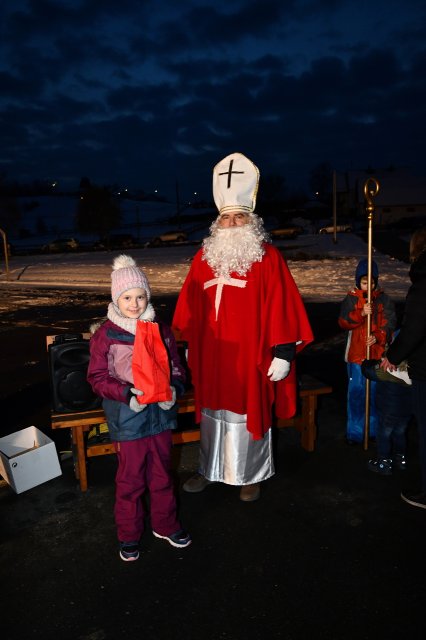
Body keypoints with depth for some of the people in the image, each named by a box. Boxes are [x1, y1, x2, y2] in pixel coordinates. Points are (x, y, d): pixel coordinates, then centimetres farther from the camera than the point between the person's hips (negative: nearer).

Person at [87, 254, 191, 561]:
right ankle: (129, 535, 33)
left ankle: (166, 524, 40)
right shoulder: (105, 335, -9)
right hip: (127, 420, -3)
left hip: (161, 414, 3)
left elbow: (176, 367, 8)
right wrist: (126, 393, -22)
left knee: (162, 476, 19)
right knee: (130, 480, 11)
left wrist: (174, 389, -13)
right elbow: (98, 377, -7)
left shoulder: (161, 330, 1)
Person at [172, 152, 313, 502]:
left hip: (250, 357, -3)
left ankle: (250, 476, 31)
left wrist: (283, 352, -13)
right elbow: (189, 307, 11)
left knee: (249, 415, 10)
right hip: (211, 357, 4)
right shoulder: (205, 256, 6)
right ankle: (209, 469, 36)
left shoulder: (268, 257, -6)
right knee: (212, 414, 16)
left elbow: (281, 307, -10)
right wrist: (186, 342, 13)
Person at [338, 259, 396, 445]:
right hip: (356, 353, -1)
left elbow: (389, 324, 0)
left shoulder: (384, 299, 4)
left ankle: (374, 428, 25)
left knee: (376, 391, 8)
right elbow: (343, 322, -8)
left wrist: (377, 337, -18)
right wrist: (361, 313, -23)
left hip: (377, 353, 1)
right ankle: (354, 432, 13)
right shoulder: (351, 299, 2)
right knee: (356, 392, 2)